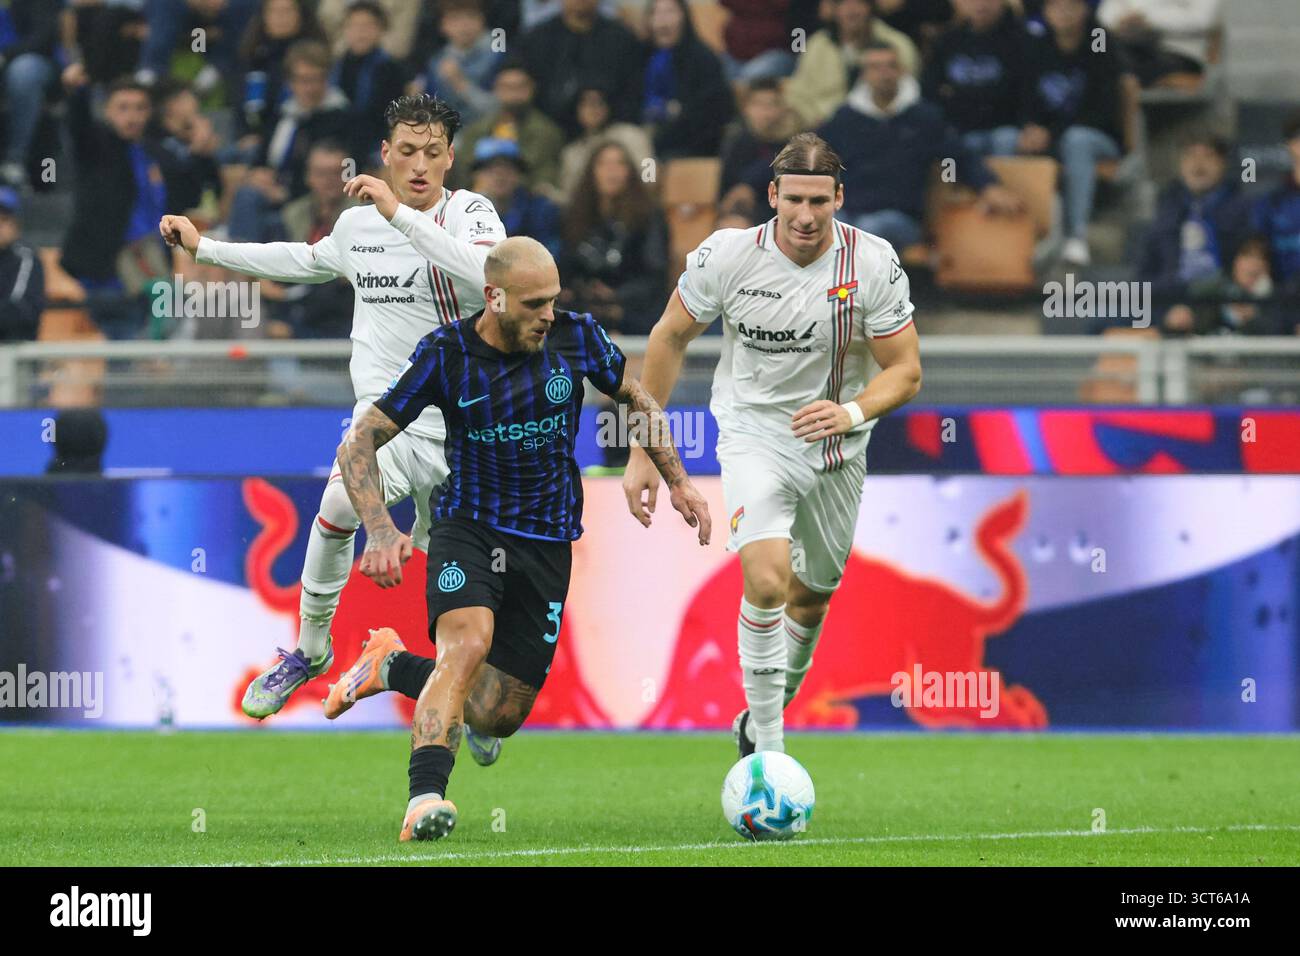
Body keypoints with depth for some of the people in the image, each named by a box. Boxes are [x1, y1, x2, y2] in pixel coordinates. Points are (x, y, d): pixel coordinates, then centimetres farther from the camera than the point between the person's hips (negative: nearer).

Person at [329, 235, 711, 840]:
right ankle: (426, 797, -38)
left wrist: (677, 483, 10)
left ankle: (396, 670, 31)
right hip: (469, 527, -3)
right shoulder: (447, 355, -13)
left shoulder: (575, 338, -5)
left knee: (500, 715, 3)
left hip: (546, 542, 3)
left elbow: (638, 399, 15)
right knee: (468, 644, -34)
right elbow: (359, 441, -9)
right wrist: (380, 530, -22)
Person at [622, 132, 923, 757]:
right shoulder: (728, 255, -16)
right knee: (766, 582, -25)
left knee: (812, 595, 16)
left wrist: (852, 412, -30)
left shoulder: (874, 265, -15)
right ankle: (765, 750, -15)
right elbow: (670, 337, -1)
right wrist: (644, 452, -2)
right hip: (753, 434, -3)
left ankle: (762, 719, 43)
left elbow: (906, 371, -8)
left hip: (836, 448, 3)